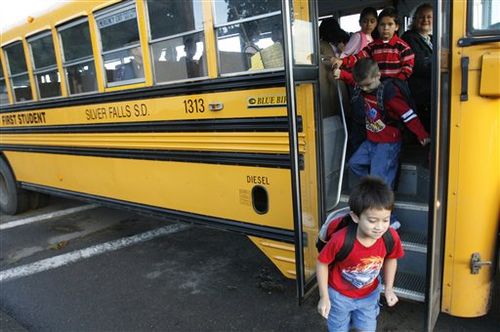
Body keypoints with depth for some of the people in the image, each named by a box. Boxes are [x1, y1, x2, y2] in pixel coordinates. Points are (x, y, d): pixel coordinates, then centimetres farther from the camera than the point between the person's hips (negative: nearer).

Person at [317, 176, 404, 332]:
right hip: (339, 295, -2)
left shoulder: (391, 237, -26)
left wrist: (388, 288, -4)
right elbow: (322, 263, -18)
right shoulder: (341, 239, -36)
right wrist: (324, 297, -13)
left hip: (369, 295, 3)